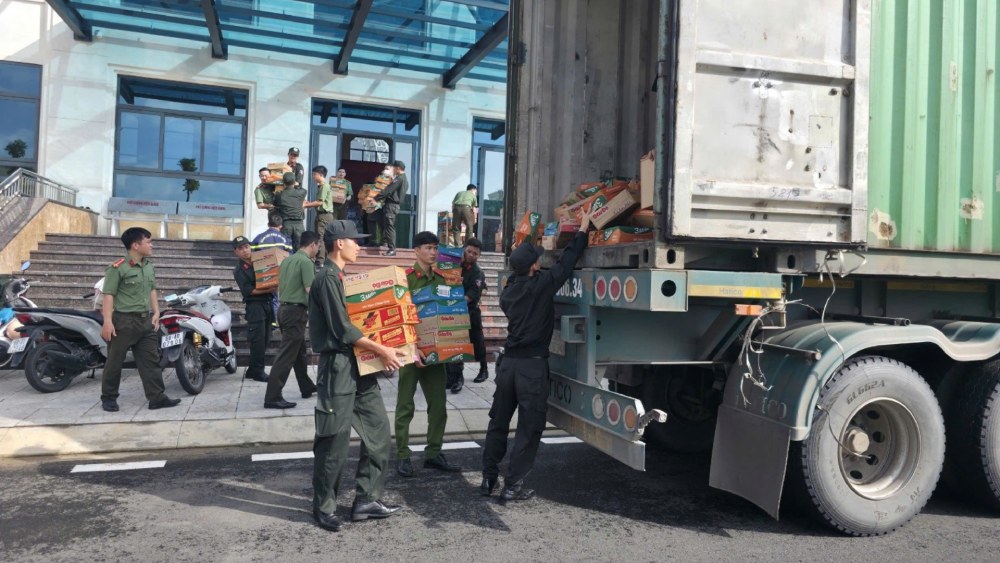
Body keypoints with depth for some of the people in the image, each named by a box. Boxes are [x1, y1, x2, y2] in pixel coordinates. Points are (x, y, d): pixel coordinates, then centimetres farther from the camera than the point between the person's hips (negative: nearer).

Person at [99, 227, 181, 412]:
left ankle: (157, 397, 8)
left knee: (151, 360, 5)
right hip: (124, 321, -7)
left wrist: (156, 312, 11)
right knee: (115, 361, 5)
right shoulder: (117, 268, -13)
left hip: (145, 320, 7)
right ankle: (108, 397, 19)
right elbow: (108, 295, -15)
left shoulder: (149, 266, 11)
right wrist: (108, 321, -20)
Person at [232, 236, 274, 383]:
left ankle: (252, 370, 20)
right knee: (258, 340, -7)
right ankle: (257, 372, 2)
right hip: (255, 306, -6)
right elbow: (249, 290, -12)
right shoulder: (239, 270, -2)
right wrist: (269, 289, -20)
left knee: (265, 340, 10)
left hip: (268, 304, 6)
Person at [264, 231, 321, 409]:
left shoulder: (287, 260, 13)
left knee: (299, 350, 19)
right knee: (287, 355, -7)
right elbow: (310, 290, -18)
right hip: (296, 310, -9)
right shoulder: (306, 262, -13)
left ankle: (307, 387, 30)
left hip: (284, 308, 9)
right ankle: (272, 397, -7)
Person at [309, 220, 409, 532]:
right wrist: (381, 350, -15)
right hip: (338, 365, -9)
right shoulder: (327, 278, -13)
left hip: (358, 365, 9)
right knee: (334, 440, 1)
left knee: (378, 429, 9)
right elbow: (342, 329, -19)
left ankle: (366, 500, 17)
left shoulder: (342, 277, 16)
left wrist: (382, 349, 13)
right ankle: (324, 507, 16)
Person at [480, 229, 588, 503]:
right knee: (529, 428, 2)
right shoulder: (541, 284, -11)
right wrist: (582, 232, 7)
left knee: (498, 423, 15)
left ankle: (488, 479, 22)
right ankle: (513, 486, 4)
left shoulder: (509, 290, 6)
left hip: (509, 361, 6)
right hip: (532, 364, -6)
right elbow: (566, 263, -3)